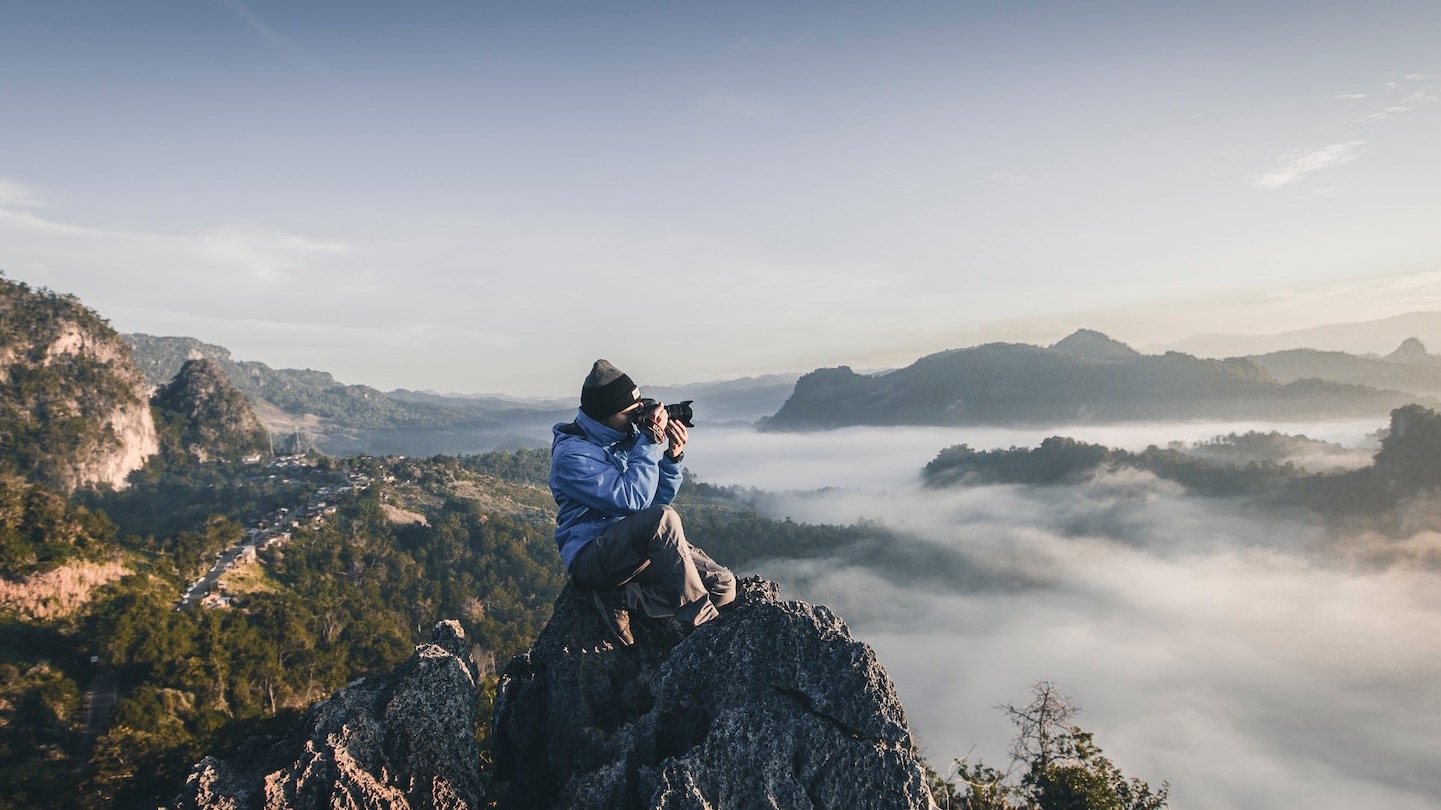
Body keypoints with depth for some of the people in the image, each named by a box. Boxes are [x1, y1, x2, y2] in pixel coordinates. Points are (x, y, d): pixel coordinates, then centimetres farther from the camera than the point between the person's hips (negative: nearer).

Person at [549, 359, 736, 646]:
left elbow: (661, 498, 10)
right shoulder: (571, 453, -15)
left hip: (643, 545, 8)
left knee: (724, 585, -10)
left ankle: (622, 598, -13)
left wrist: (672, 457, -7)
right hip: (592, 555, -8)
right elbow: (633, 499, -25)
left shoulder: (628, 435, 6)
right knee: (663, 518, -36)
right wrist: (651, 442, -19)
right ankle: (699, 623, -26)